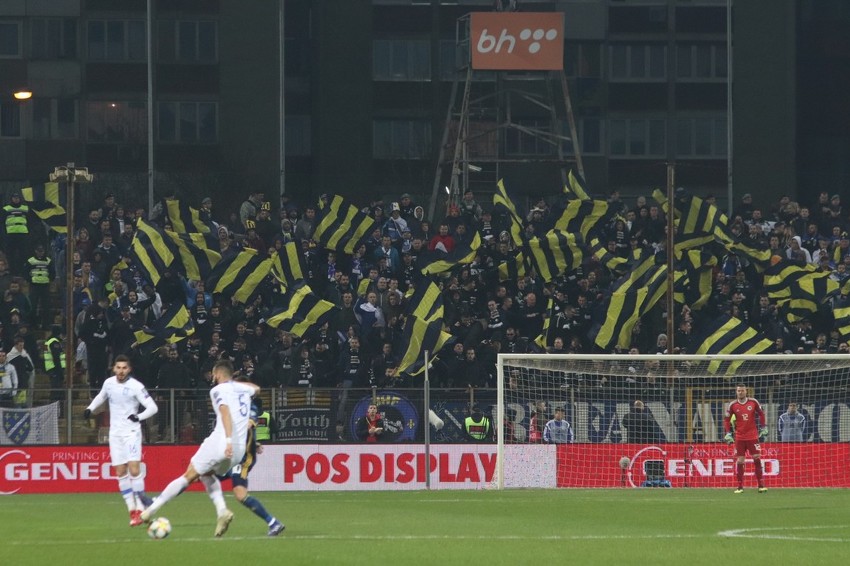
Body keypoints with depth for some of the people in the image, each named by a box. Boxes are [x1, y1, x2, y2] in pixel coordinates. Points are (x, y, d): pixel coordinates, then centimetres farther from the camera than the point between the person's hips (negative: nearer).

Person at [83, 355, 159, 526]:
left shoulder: (136, 386, -11)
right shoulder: (109, 383, 5)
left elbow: (153, 407, -13)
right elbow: (101, 397, 27)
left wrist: (139, 416, -27)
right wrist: (90, 408, 14)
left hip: (131, 431, -5)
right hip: (115, 433, 5)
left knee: (134, 468, -16)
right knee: (121, 472, 0)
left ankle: (140, 509, -11)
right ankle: (132, 510, 4)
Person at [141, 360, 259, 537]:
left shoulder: (218, 390, 0)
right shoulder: (243, 388, 19)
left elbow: (225, 412, -19)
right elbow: (256, 388, 45)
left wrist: (229, 440, -30)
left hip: (220, 442, -6)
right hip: (240, 449, 6)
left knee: (188, 476, 3)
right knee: (207, 474, 27)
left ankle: (150, 511, 6)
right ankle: (222, 511, 5)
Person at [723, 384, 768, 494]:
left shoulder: (753, 402, -1)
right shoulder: (732, 405, -1)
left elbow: (761, 414, 12)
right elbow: (726, 419, 6)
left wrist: (763, 429, 9)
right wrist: (728, 433, -1)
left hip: (753, 436, 0)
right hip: (739, 438, 0)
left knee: (757, 459, -3)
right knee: (740, 461, -1)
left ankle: (761, 485, 1)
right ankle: (740, 487, 4)